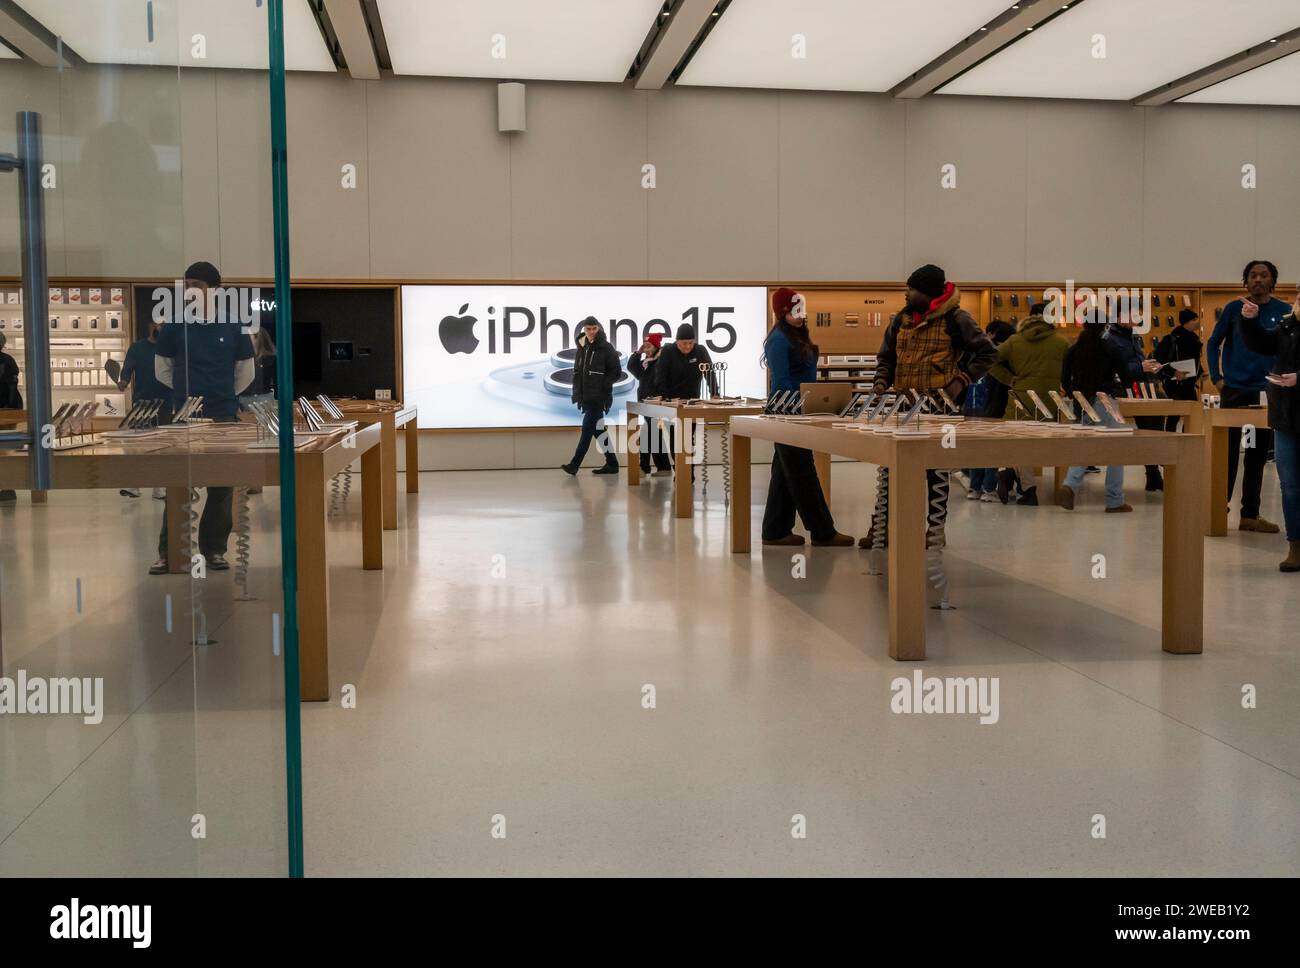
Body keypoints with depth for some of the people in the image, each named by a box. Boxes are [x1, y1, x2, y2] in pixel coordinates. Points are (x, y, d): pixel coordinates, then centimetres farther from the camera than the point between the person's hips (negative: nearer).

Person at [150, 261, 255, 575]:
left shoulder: (233, 327, 2)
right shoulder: (174, 326, 1)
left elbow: (245, 373, 12)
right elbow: (162, 370, 12)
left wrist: (223, 395, 12)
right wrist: (187, 389, 10)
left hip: (224, 416, 1)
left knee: (222, 489, 5)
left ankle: (214, 550, 15)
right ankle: (168, 552, 5)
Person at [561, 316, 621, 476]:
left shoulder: (606, 347, -5)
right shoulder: (583, 347, 13)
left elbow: (617, 371, -5)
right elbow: (577, 371, 18)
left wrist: (602, 386, -10)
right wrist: (577, 392, 8)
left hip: (598, 397, -7)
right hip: (586, 397, 7)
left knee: (587, 429, -10)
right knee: (598, 430, 10)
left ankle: (574, 466, -12)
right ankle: (612, 464, 17)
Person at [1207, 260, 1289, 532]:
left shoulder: (1284, 312, 2)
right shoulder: (1233, 309, 0)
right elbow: (1213, 343, 7)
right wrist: (1217, 378, -2)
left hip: (1267, 394, 2)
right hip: (1234, 390, -1)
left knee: (1258, 456, 7)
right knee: (1227, 453, 2)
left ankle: (1250, 514, 14)